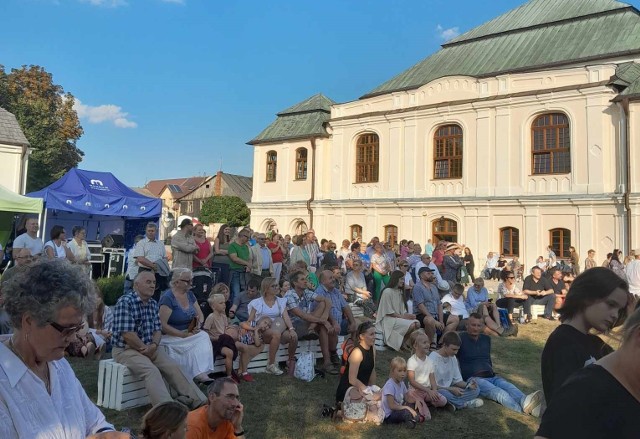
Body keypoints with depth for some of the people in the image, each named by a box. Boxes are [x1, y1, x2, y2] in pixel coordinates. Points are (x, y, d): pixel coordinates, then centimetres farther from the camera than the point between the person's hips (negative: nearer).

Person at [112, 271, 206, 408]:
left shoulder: (153, 303, 9)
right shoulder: (125, 302, -15)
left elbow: (157, 330, 9)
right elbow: (127, 334, -21)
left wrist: (153, 346, -12)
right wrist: (145, 349, -12)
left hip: (149, 348, 7)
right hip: (126, 349, -7)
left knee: (173, 367, -10)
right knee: (151, 370, -29)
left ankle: (197, 401, -8)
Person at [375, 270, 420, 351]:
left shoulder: (400, 292, 16)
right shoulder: (387, 292, -12)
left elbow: (402, 310, 14)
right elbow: (388, 312, -14)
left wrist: (407, 315, -6)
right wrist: (403, 316, -16)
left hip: (399, 317, 8)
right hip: (388, 320, -8)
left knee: (417, 323, -17)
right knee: (411, 325, -25)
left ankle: (405, 343, -4)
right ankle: (403, 344, -2)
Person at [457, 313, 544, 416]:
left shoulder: (486, 339, 23)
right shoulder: (461, 338, 2)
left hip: (491, 376, 6)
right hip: (473, 378, -6)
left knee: (509, 387, -28)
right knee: (497, 392, -34)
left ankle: (525, 402, -58)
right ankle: (524, 408, -60)